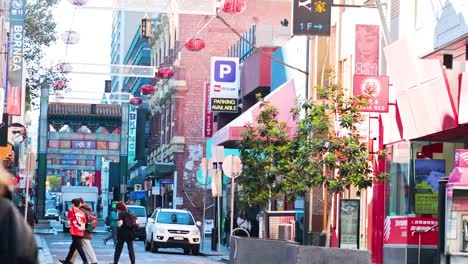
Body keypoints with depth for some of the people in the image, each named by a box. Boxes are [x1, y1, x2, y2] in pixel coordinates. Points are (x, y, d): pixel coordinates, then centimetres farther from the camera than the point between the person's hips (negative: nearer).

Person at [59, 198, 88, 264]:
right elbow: (83, 223, 7)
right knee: (72, 247, 17)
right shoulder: (82, 213, 9)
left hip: (74, 233, -6)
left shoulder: (71, 211, -4)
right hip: (81, 233, 6)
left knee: (79, 247, -7)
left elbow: (68, 216, 14)